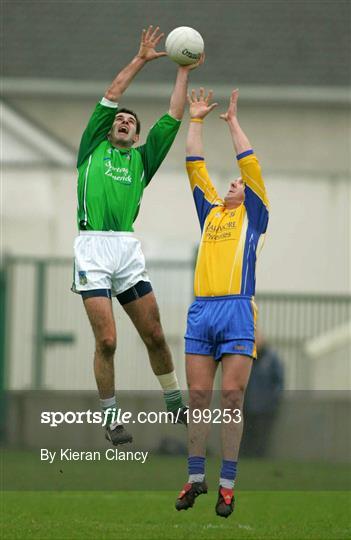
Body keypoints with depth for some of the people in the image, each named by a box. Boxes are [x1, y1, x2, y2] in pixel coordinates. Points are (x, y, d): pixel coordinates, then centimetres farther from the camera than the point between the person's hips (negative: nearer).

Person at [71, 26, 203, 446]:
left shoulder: (142, 159, 20)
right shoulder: (93, 148, 16)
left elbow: (172, 119, 17)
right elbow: (111, 95, 13)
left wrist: (183, 72, 18)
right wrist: (141, 60, 16)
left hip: (128, 249, 3)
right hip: (93, 249, -3)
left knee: (155, 335, 3)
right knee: (106, 340, -8)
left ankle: (175, 403, 20)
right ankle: (111, 418, 3)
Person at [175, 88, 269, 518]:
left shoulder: (252, 215, 14)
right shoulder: (210, 211, 23)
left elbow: (249, 164, 8)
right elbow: (195, 166, 23)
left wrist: (233, 122, 14)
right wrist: (196, 121, 23)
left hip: (237, 310, -4)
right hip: (201, 310, 4)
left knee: (232, 397, -7)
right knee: (198, 396, 1)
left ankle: (227, 484, -5)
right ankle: (195, 478, 6)